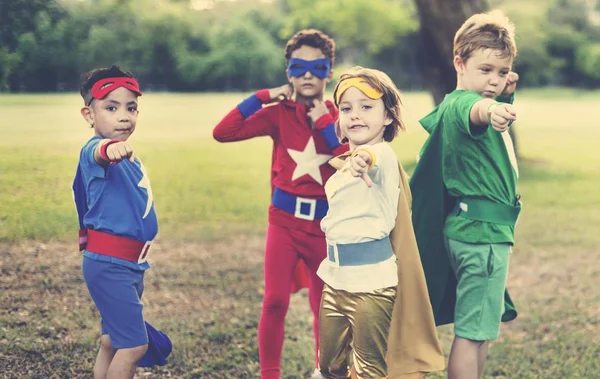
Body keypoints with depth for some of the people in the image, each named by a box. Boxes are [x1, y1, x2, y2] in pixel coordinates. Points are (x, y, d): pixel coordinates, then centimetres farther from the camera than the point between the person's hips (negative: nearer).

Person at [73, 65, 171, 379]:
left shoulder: (129, 158, 13)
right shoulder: (94, 152, -15)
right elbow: (97, 152, -41)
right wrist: (111, 148, -66)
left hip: (129, 265, 9)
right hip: (109, 265, -9)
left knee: (112, 341, 15)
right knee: (135, 344, -11)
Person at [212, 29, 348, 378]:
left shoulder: (339, 117, 2)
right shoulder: (279, 113, -1)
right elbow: (223, 132, -12)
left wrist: (325, 123, -13)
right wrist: (262, 97, -12)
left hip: (324, 222, 1)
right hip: (285, 219, -1)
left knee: (325, 304, 12)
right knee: (275, 301, -9)